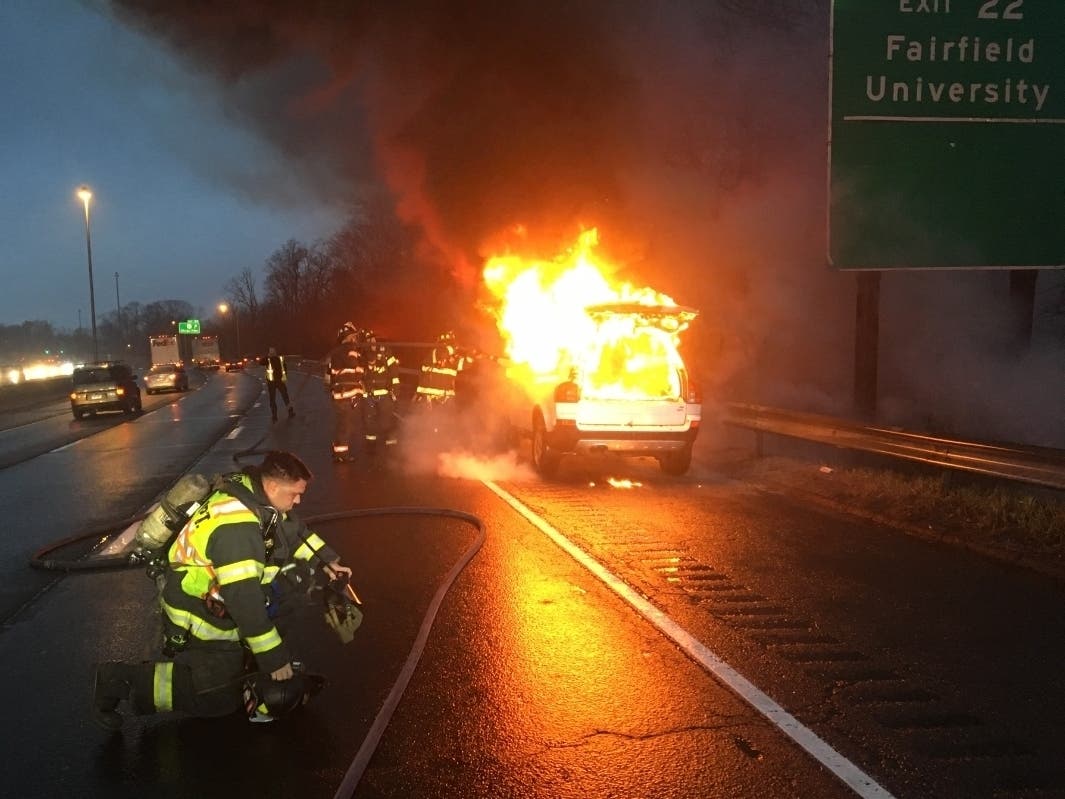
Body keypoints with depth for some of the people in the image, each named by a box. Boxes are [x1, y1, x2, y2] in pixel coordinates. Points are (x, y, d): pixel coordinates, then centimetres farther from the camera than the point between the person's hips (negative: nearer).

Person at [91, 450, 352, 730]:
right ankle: (123, 679, 1)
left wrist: (325, 560, 7)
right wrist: (274, 658, -26)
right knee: (218, 698, -6)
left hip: (218, 599, 9)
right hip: (196, 618, -9)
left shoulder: (255, 493, -7)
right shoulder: (236, 527, -34)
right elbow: (246, 600, -33)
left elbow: (293, 529, 14)